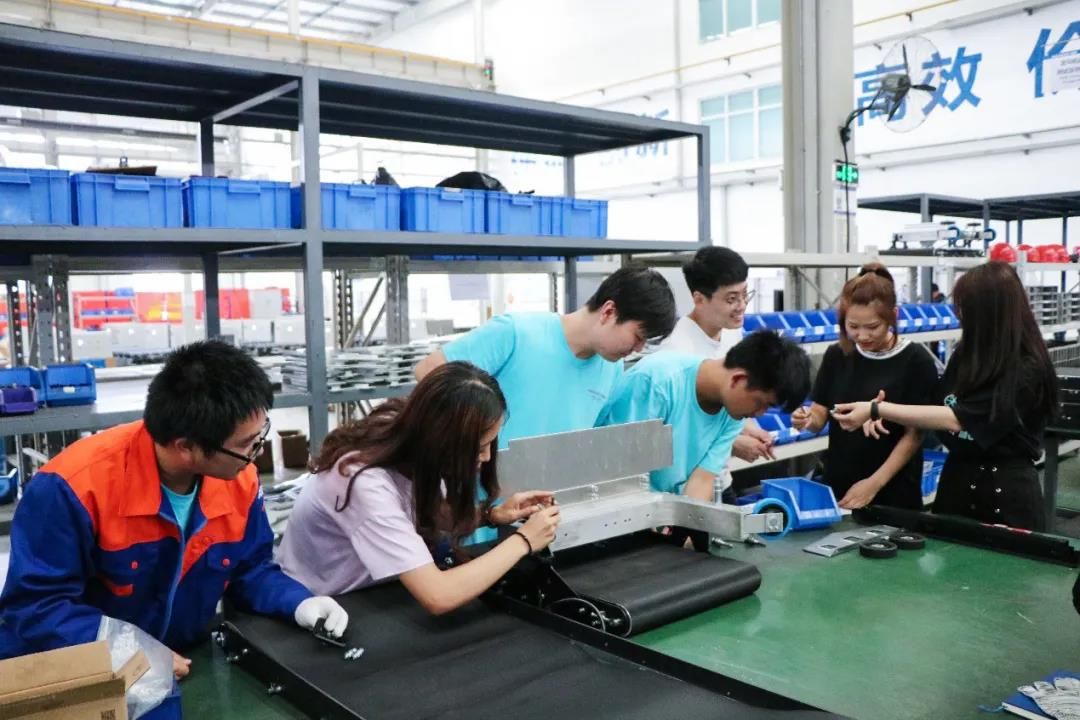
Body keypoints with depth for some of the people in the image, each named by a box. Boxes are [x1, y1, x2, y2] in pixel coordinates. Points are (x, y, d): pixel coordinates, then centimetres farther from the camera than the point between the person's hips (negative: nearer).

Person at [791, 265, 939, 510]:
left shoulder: (916, 361, -10)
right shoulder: (837, 355, 0)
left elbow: (915, 434, -10)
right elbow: (820, 416, 3)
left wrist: (874, 483, -17)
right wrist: (807, 420, -19)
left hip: (894, 492, -3)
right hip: (838, 485, 3)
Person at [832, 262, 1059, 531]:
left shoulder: (1027, 370, -20)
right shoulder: (968, 352, 2)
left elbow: (956, 418, -27)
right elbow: (939, 406, 10)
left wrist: (876, 410, -30)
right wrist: (885, 413, -9)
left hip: (1005, 491, -6)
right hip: (956, 479, 6)